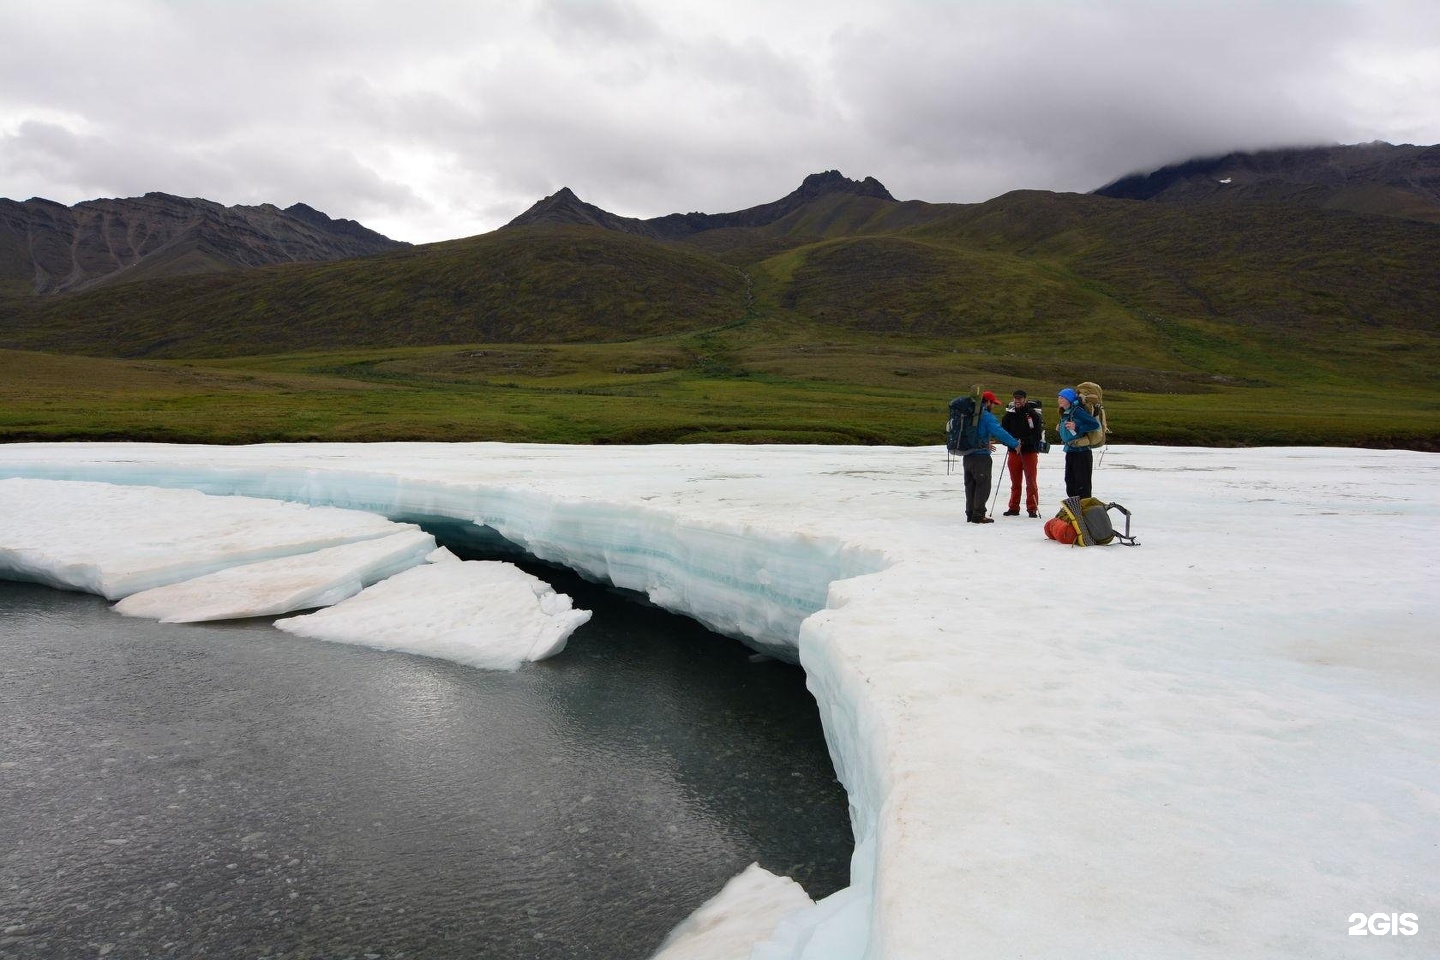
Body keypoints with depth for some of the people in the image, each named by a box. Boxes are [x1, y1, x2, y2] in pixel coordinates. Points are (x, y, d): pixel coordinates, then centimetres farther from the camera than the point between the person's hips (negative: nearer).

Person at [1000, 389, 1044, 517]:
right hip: (1013, 451, 3)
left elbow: (1037, 433, -9)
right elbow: (1003, 431, 6)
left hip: (1030, 451, -3)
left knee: (1031, 482, 0)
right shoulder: (1009, 414, 5)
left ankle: (1032, 509, 5)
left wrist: (1024, 441, -21)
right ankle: (1014, 508, 17)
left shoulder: (1033, 414, -4)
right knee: (1015, 482, 10)